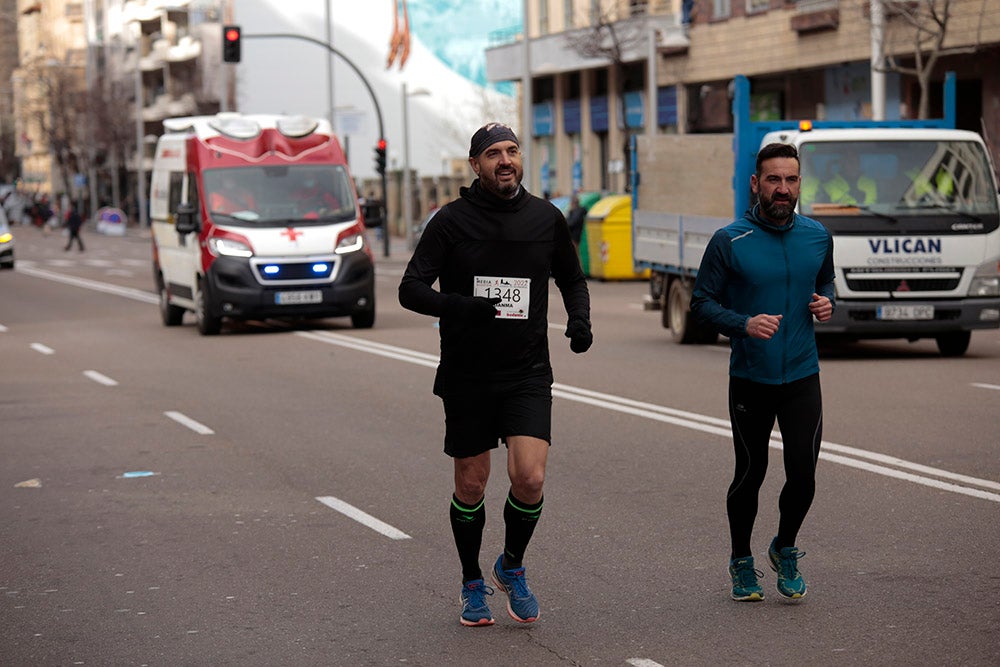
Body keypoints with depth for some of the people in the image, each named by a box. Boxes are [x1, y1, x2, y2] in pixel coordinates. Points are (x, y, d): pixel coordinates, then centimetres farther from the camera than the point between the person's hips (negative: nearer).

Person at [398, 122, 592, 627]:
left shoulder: (546, 218, 5)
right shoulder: (452, 220, -3)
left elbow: (572, 279, 20)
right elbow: (411, 288, -6)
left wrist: (580, 319, 0)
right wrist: (456, 306, -25)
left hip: (527, 375, 1)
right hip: (465, 377, -1)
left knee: (530, 477, -14)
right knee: (471, 485, 7)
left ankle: (512, 567, 14)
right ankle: (473, 585, 27)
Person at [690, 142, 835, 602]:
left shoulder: (817, 237, 4)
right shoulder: (729, 242, -8)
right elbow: (701, 302, -5)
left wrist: (826, 303, -1)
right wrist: (743, 325, -22)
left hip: (802, 378, 2)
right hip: (749, 379, -2)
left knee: (802, 475, -4)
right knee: (750, 474, 8)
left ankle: (785, 549, 25)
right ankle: (741, 562, 29)